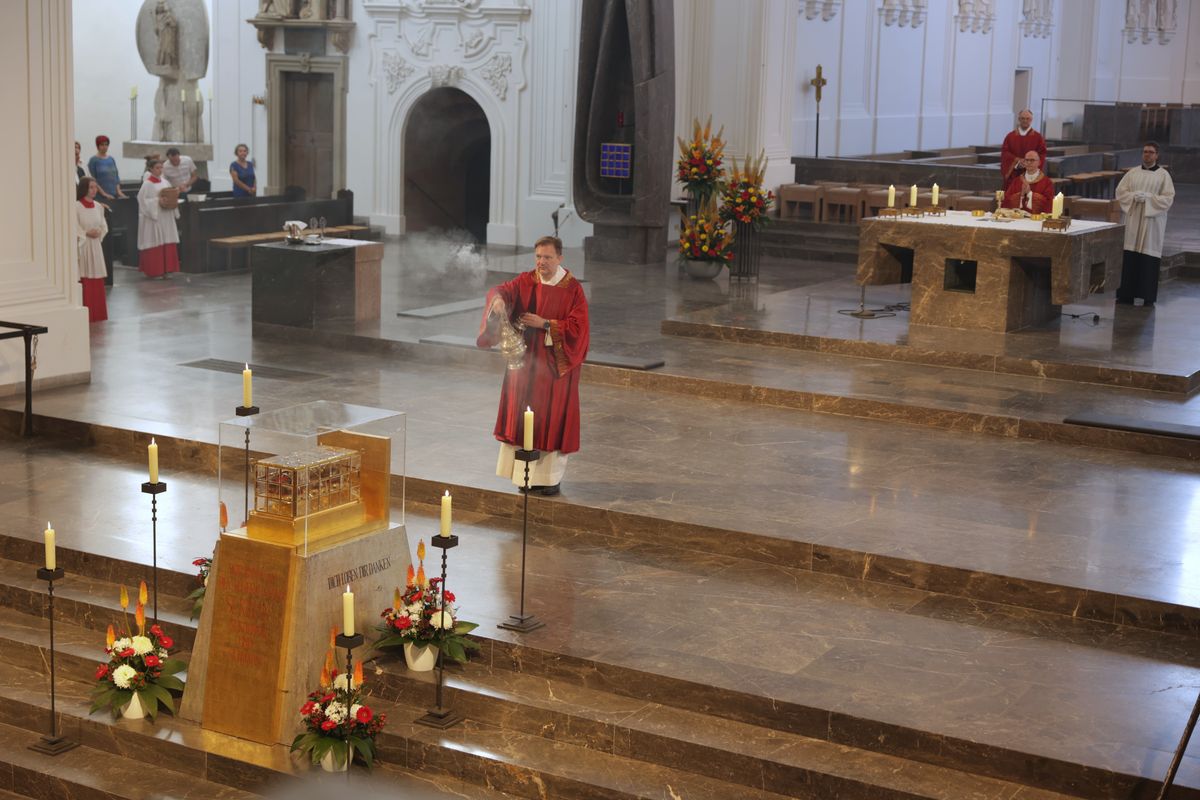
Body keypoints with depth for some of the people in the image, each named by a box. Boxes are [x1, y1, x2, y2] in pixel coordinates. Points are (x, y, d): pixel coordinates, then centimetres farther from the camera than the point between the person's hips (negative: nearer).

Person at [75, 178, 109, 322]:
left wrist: (99, 232, -7)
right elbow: (74, 228, -13)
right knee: (84, 280, -5)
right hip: (82, 246, -6)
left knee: (97, 280, 9)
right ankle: (85, 314, -2)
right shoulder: (76, 206, -10)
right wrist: (87, 233, -19)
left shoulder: (98, 206, 9)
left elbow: (104, 226, 13)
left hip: (96, 246, 6)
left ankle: (97, 312, 17)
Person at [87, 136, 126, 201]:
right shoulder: (93, 160, -1)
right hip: (100, 196, -5)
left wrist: (118, 191, 0)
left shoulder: (112, 159, 13)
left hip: (114, 195, 5)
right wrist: (104, 193, -14)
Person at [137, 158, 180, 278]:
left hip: (166, 218, 7)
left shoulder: (164, 182, 12)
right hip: (153, 218, -7)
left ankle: (165, 269, 11)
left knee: (168, 243, 5)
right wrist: (157, 201, -20)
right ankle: (154, 271, 1)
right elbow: (143, 200, -13)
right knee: (155, 243, -4)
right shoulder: (147, 183, -7)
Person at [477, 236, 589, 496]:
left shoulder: (572, 289, -8)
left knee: (552, 418, 1)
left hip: (555, 364, -4)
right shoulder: (526, 281, 2)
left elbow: (577, 327, -13)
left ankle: (552, 477, 11)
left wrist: (545, 324, -20)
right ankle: (527, 473, 17)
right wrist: (498, 299, -39)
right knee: (523, 415, 7)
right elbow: (503, 290, -15)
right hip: (526, 359, 4)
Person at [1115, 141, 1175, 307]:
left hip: (1152, 222, -3)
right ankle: (1126, 295, 7)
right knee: (1129, 258, 1)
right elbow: (1120, 191, 7)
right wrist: (1134, 196, -12)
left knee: (1149, 260, -4)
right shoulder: (1133, 172, 10)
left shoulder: (1163, 175, 1)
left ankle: (1148, 298, 1)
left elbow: (1168, 198, -6)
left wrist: (1148, 197, -17)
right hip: (1133, 220, 3)